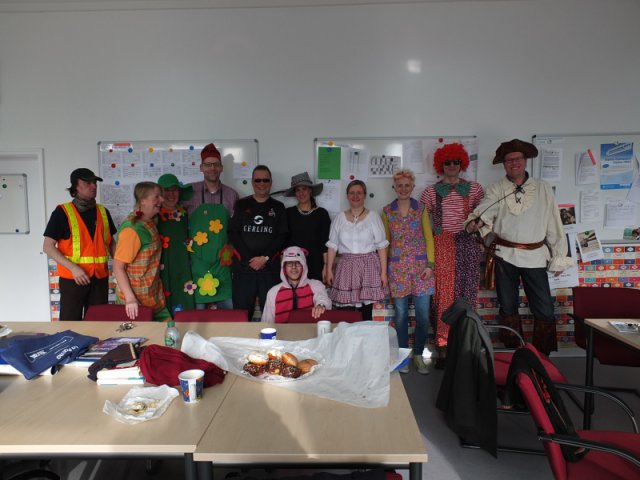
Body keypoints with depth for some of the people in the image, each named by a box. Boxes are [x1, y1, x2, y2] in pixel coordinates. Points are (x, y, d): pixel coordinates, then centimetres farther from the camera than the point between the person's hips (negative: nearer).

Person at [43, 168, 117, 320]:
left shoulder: (103, 212, 8)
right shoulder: (62, 212, -6)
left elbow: (111, 242, 18)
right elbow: (48, 247, -7)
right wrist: (73, 268, -18)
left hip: (100, 277, 4)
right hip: (72, 277, -4)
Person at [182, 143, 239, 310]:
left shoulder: (231, 195, 5)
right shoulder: (190, 192, -1)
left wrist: (233, 252, 6)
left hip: (222, 262, 2)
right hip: (197, 262, -2)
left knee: (229, 308, 7)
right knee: (197, 309, 5)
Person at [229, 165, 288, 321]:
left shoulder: (278, 207, 11)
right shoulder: (241, 205, 10)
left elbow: (282, 236, 4)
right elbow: (233, 234, 3)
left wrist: (265, 258, -9)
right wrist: (249, 258, -8)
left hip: (270, 267, 0)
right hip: (243, 266, 0)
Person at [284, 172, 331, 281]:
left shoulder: (322, 213, 3)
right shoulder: (289, 213, 7)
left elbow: (325, 243, 3)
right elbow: (283, 241, 8)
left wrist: (326, 266, -3)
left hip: (315, 265, -1)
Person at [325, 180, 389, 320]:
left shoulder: (373, 216, 3)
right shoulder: (339, 218, 9)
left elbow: (381, 246, 1)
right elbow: (332, 246, 9)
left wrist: (384, 272, -4)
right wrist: (329, 270, 2)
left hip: (368, 267, -1)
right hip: (346, 267, 1)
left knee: (366, 312, -2)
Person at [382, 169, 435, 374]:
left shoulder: (421, 209, 5)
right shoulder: (387, 211, 7)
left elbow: (429, 238, 4)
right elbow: (385, 241, 10)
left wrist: (430, 264, -5)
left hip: (420, 265, 0)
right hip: (397, 267, 0)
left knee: (423, 315, 0)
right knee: (401, 313, 4)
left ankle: (418, 355, 17)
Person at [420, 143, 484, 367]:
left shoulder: (474, 189, 9)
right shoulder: (431, 191, 7)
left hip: (467, 245, 1)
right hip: (442, 246, -1)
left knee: (467, 294, 2)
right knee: (444, 296, -2)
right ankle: (443, 348, 5)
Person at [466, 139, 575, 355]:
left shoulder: (543, 188, 4)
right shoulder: (496, 189, 2)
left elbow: (554, 224, 5)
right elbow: (485, 209, -19)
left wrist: (559, 256, 4)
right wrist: (475, 221, -42)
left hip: (535, 257, 0)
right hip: (505, 255, 0)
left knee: (544, 310, 0)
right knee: (508, 308, 11)